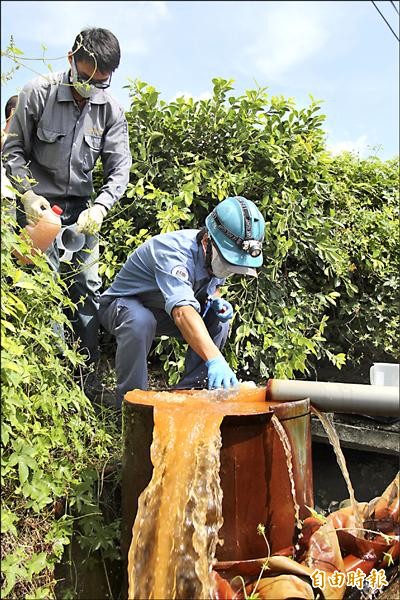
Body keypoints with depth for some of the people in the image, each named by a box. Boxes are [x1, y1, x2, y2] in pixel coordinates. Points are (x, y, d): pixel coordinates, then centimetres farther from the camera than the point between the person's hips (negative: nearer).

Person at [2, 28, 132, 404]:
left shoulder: (110, 110, -4)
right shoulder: (37, 93, -10)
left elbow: (119, 169, -2)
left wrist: (99, 207, -18)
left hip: (82, 209, 3)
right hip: (39, 205, -3)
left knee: (86, 288, 2)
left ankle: (87, 374, 11)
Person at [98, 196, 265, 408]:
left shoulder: (214, 256, -11)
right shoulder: (173, 253, -37)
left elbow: (214, 285, 13)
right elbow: (182, 311, -53)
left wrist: (216, 301, -12)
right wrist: (214, 359, -64)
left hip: (163, 313, 7)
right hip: (123, 304, -7)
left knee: (219, 322, -12)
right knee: (139, 322, -40)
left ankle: (188, 391, -2)